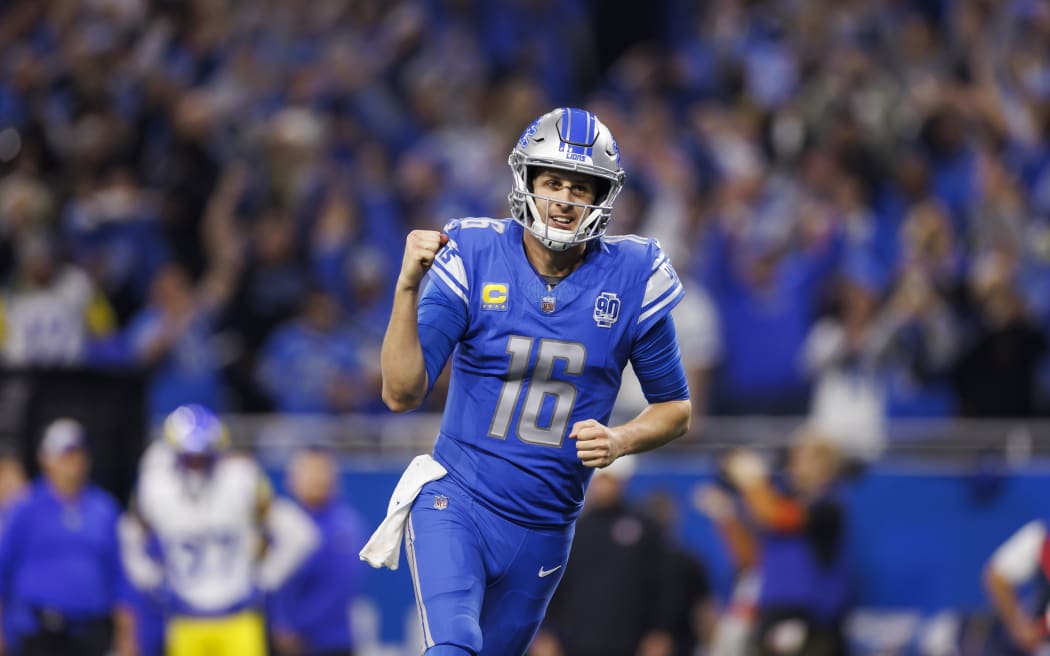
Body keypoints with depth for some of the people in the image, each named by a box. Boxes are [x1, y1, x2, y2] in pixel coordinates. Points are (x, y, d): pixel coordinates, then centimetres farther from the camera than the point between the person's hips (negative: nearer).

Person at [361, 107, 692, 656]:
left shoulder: (630, 279, -5)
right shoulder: (473, 261, -9)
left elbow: (675, 408, 7)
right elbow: (401, 394, -13)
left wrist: (620, 441, -14)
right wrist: (407, 288, -25)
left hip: (545, 528, 3)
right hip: (456, 504, -3)